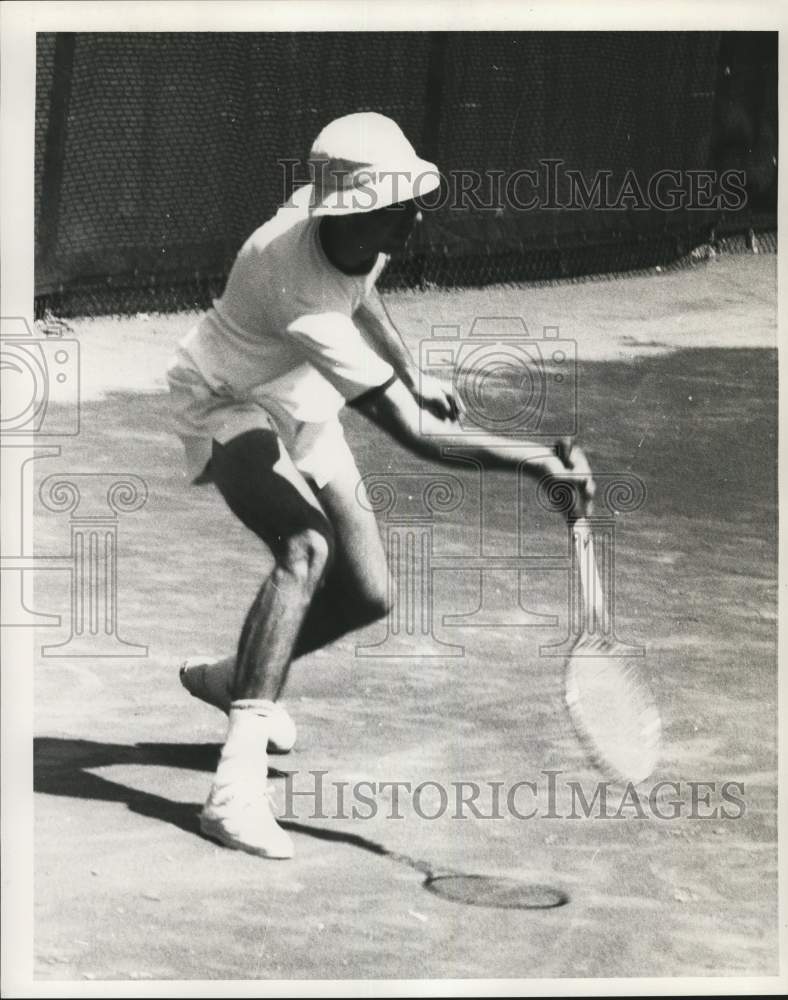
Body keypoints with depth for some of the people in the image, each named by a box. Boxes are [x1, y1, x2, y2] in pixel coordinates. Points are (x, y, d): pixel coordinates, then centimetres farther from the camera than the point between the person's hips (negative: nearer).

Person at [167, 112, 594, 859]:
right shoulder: (303, 299, -41)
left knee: (366, 595, 4)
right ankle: (237, 782, -40)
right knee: (305, 548, -34)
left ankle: (234, 678, 34)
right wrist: (534, 461, -44)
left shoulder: (343, 222, -18)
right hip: (229, 409, -8)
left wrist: (411, 372, 9)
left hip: (300, 410, 8)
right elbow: (417, 436, -42)